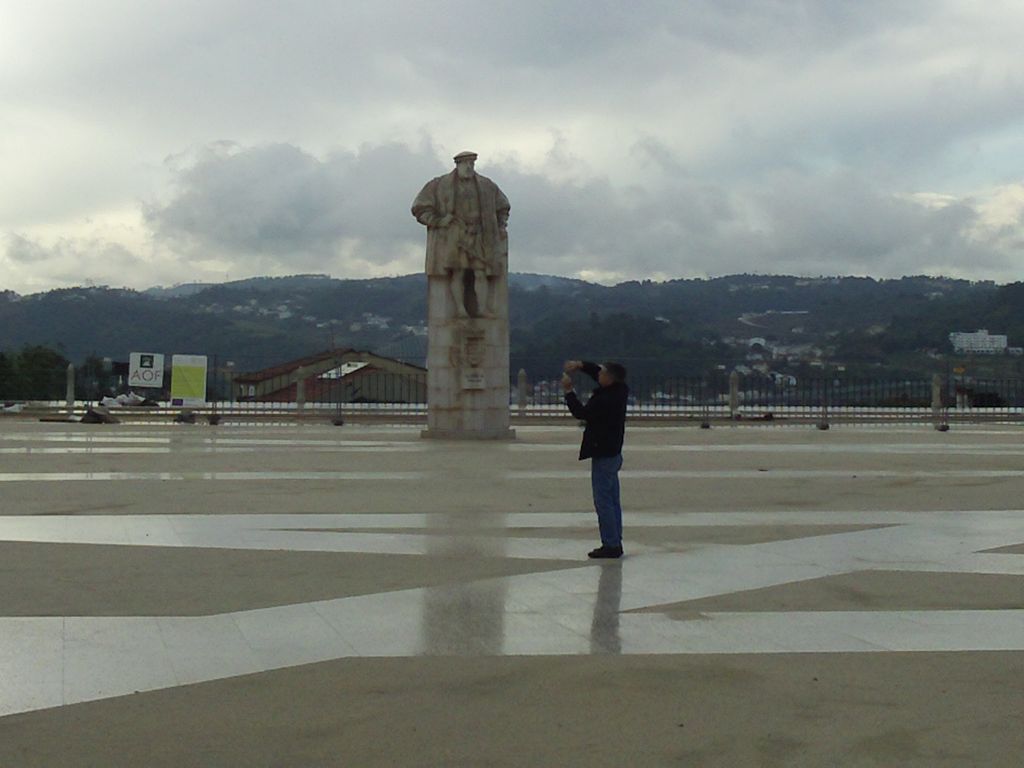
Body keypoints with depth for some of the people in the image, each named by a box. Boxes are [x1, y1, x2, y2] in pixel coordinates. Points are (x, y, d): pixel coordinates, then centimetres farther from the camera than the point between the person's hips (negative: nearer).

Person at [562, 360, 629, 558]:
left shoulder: (605, 400, -24)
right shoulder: (620, 391, 4)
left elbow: (581, 413, -13)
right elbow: (596, 371, 17)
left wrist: (569, 390, -6)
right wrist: (581, 365, 2)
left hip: (603, 456, -10)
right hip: (613, 452, 10)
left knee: (603, 501, -5)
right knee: (612, 500, 13)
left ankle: (610, 545, -3)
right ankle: (615, 543, 18)